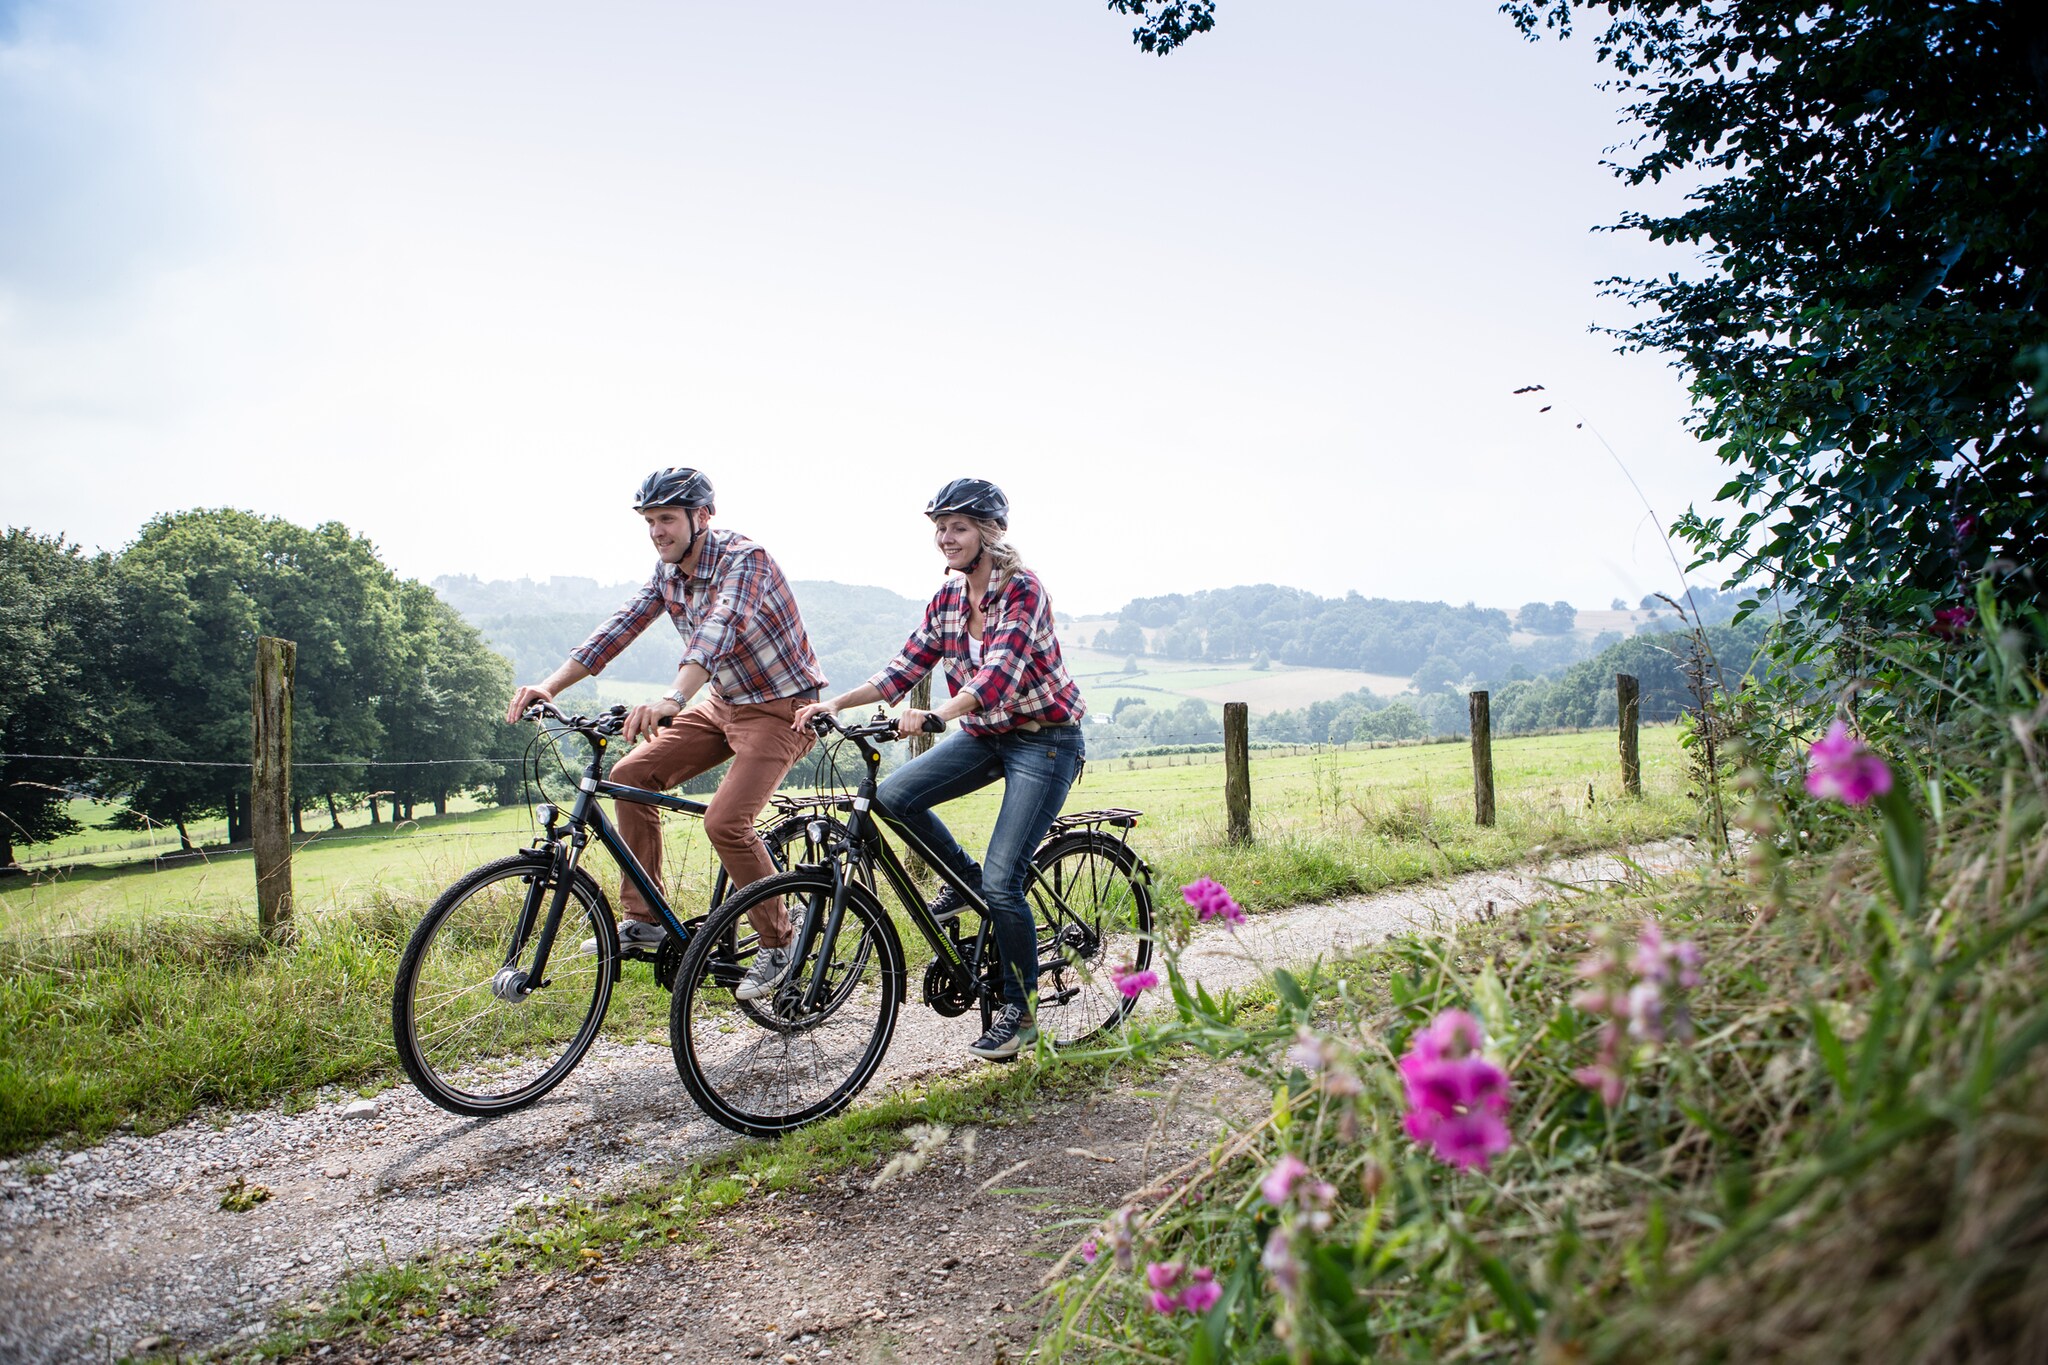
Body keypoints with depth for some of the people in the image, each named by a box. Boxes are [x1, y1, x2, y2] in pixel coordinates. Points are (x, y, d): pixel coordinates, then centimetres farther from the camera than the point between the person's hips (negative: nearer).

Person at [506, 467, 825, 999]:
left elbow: (719, 629, -40)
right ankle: (643, 919, 8)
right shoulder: (668, 571, 3)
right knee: (631, 775, -2)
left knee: (724, 821, -22)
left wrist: (671, 700, -57)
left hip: (780, 707, -8)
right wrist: (549, 686, -14)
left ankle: (776, 945, 0)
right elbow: (620, 627, -2)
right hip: (724, 702, 8)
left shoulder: (743, 559, -23)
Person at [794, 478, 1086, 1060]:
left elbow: (997, 674, -33)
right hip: (984, 734, 7)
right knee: (893, 796, -15)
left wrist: (934, 715, -49)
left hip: (1044, 738, -7)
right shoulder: (947, 598, 2)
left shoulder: (1023, 590, -19)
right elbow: (906, 667, 0)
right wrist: (836, 702, -13)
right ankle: (963, 877, 11)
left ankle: (1020, 1011, 7)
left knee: (1001, 881, -14)